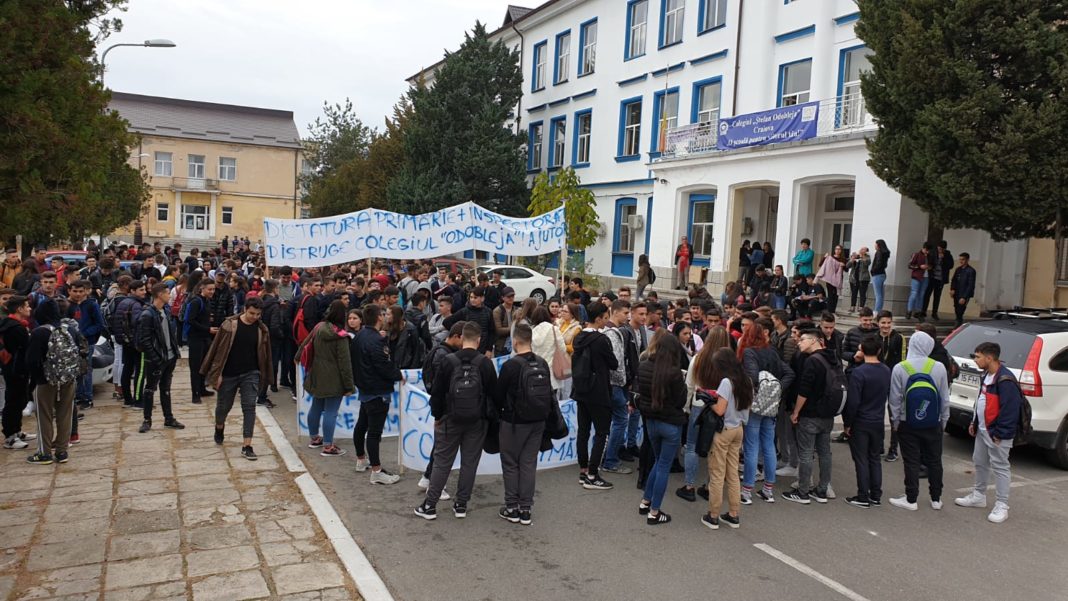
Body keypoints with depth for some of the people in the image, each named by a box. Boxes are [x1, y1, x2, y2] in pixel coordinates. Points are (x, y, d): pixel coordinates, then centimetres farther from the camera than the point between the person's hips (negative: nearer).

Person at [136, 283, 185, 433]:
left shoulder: (166, 311, 9)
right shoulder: (147, 315, -16)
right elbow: (144, 340, -18)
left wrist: (175, 352, 9)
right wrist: (155, 358, -19)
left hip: (169, 357, 8)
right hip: (155, 360, -7)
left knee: (166, 389, 15)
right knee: (150, 389, 6)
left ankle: (169, 419, 23)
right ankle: (147, 420, 16)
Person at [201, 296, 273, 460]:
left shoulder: (262, 329, -2)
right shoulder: (230, 324, -10)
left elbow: (264, 354, 5)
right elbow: (219, 349, -7)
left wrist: (264, 377, 6)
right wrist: (217, 373, -9)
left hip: (250, 374, 1)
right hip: (229, 374, -1)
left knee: (249, 408, -7)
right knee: (224, 405, 15)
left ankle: (247, 446, -4)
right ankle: (219, 427, 48)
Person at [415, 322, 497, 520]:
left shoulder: (448, 361, -7)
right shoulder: (485, 363, -7)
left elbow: (437, 392, -3)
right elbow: (493, 392, -2)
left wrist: (437, 416, 9)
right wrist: (489, 416, 12)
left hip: (450, 420, 0)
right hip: (477, 421, 0)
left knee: (442, 462, 7)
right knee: (469, 462, 10)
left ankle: (429, 505, 11)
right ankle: (461, 505, 15)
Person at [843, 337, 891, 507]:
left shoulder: (858, 372, -19)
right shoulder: (886, 371, 1)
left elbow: (853, 401, -19)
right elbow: (888, 395, 11)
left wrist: (847, 423, -10)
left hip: (860, 423, -6)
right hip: (878, 422, 6)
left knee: (861, 460, 2)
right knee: (875, 459, 15)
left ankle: (863, 497, 7)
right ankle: (876, 496, 20)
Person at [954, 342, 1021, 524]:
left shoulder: (1005, 380, -22)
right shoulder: (986, 375, 10)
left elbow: (1010, 409, -23)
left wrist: (1000, 433, -20)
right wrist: (974, 422, 17)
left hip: (997, 434, -10)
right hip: (982, 430, 10)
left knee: (1000, 467, 0)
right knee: (979, 462, 18)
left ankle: (1001, 506, 7)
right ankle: (978, 496, 33)